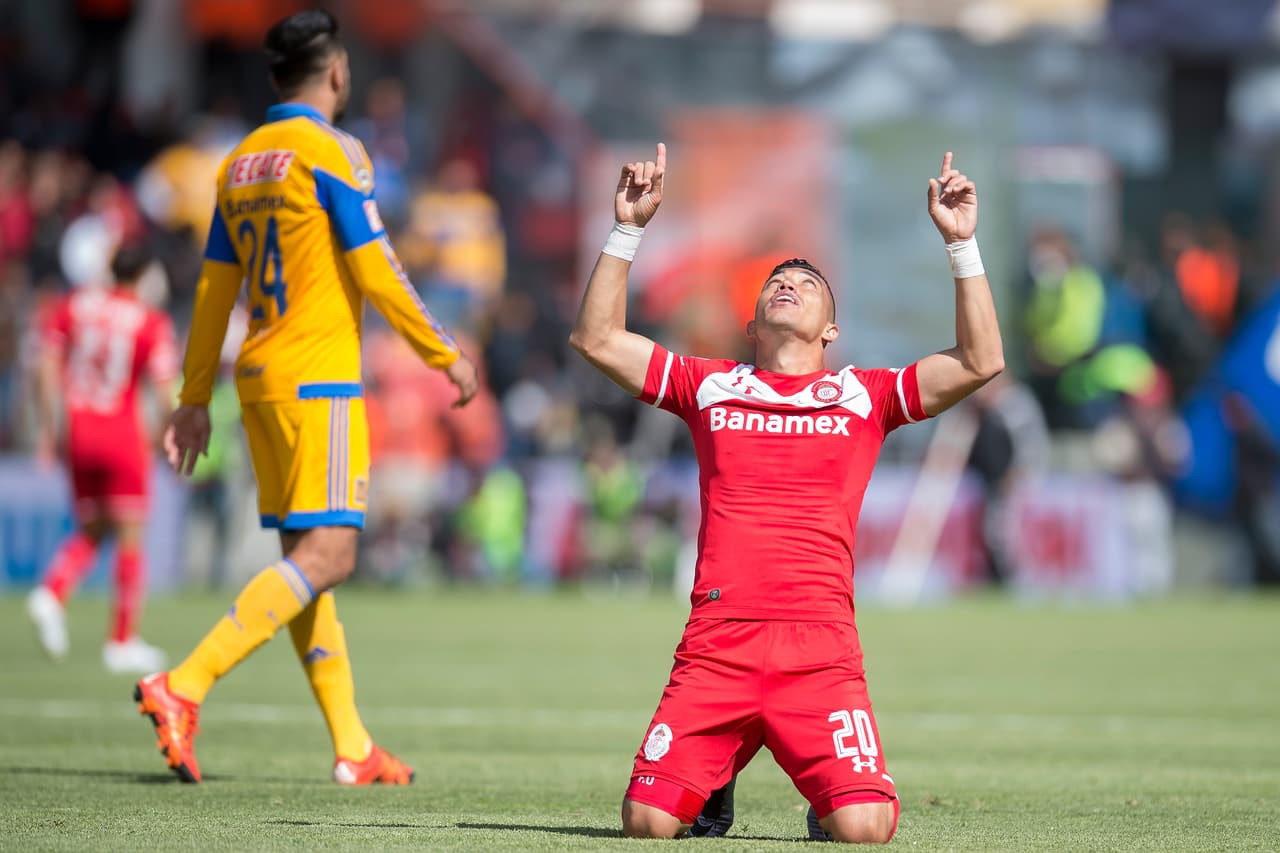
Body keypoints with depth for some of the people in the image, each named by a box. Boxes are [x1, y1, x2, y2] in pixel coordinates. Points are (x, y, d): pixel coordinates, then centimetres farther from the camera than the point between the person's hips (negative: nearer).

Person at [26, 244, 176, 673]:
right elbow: (165, 391, -11)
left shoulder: (71, 306, 3)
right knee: (130, 537, 5)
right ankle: (123, 642, 6)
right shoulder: (151, 323, -8)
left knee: (91, 529, 18)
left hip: (79, 429, 4)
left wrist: (47, 428, 8)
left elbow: (46, 369, 2)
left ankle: (52, 593, -10)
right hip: (125, 435, -4)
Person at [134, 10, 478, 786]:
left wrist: (195, 399, 18)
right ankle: (183, 688, -23)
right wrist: (445, 354, -4)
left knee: (304, 556, 9)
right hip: (318, 379, -9)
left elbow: (216, 286, 15)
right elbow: (375, 272, -12)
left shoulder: (241, 162, 13)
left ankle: (353, 748, 9)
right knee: (328, 556, -11)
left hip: (261, 378, 9)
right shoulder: (331, 152, -9)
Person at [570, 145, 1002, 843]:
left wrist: (961, 243, 2)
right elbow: (597, 338, 16)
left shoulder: (863, 395, 15)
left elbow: (980, 361, 6)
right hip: (716, 645, 1)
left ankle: (827, 798, 18)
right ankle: (715, 777, 22)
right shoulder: (709, 385, 18)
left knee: (864, 830, -19)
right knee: (648, 824, -13)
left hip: (821, 647, -1)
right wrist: (628, 229, 9)